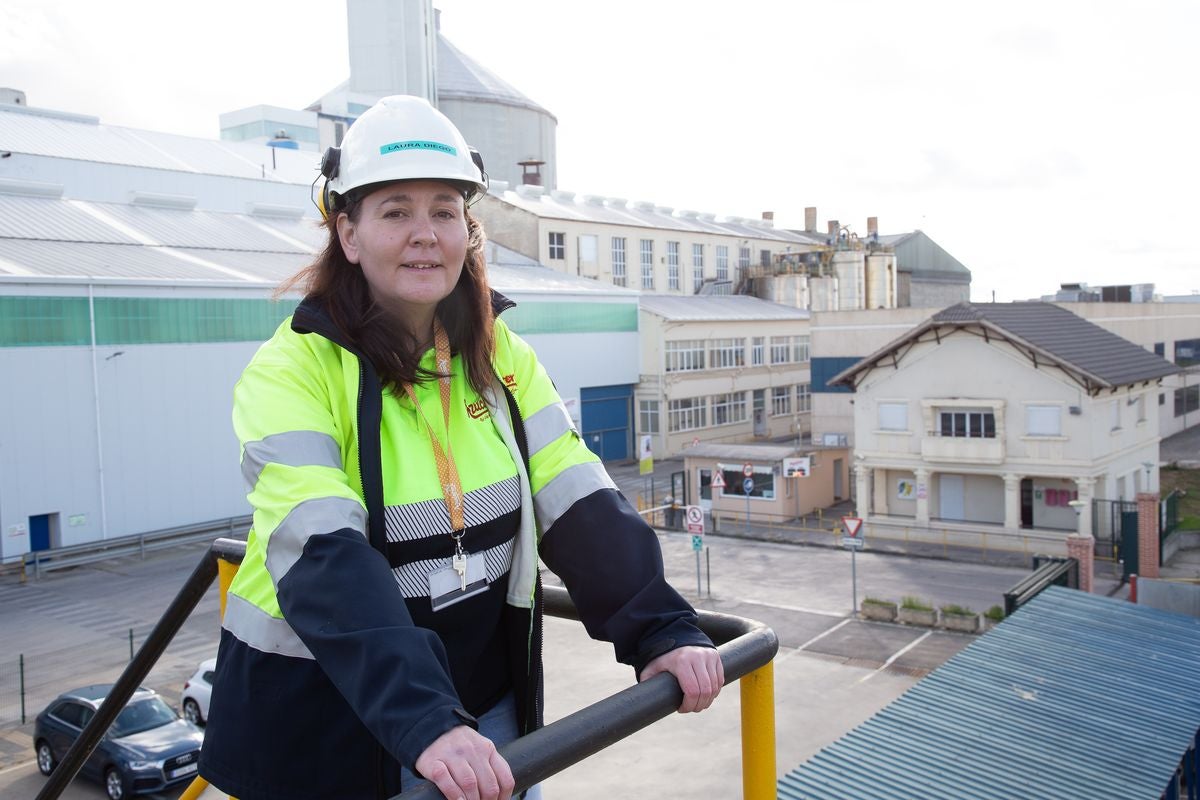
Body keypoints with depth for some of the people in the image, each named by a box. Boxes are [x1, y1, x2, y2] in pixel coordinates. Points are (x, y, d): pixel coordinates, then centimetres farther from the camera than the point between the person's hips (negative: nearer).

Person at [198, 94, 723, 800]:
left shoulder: (503, 358, -2)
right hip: (324, 723, -3)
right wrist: (424, 724, -39)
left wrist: (663, 632, -21)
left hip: (485, 706, 4)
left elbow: (583, 508, -8)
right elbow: (323, 560, -28)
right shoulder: (292, 372, -17)